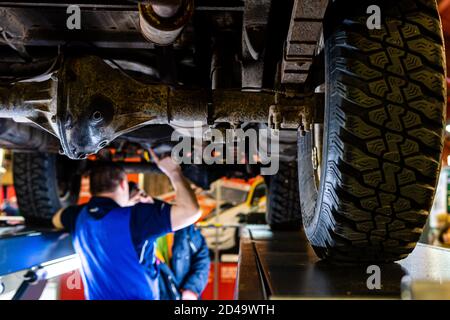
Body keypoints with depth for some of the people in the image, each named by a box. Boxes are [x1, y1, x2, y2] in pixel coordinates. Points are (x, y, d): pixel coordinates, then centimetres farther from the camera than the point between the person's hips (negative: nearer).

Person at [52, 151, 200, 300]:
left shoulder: (79, 216, -4)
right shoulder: (133, 217, -24)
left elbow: (57, 220, 21)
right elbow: (190, 211, -30)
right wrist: (174, 172, -15)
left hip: (95, 296, 6)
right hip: (137, 296, -6)